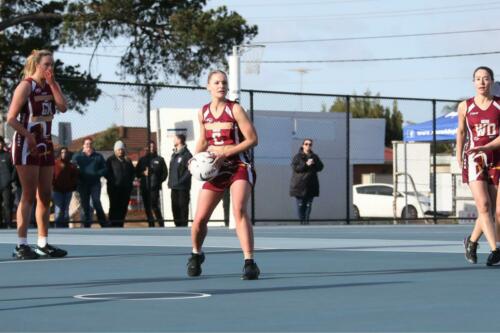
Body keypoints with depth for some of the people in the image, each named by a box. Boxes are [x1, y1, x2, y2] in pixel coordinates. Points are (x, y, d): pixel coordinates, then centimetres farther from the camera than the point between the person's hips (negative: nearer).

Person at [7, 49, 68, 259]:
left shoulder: (51, 85, 10)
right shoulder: (26, 86, -9)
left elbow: (63, 107, -6)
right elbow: (11, 118, -14)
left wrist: (52, 83, -7)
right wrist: (29, 136, -19)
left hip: (45, 146, 7)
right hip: (26, 146, -7)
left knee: (45, 196, 8)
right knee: (29, 196, -9)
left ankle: (43, 244, 14)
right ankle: (21, 245, -8)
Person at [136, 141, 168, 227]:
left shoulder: (159, 159, 5)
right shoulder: (142, 159, 13)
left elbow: (165, 172, 4)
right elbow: (137, 172, 14)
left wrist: (160, 180, -7)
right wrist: (143, 173, -5)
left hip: (154, 187, -4)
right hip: (144, 187, 4)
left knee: (154, 205, -16)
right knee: (147, 207, 7)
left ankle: (160, 223, -10)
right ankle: (151, 224, 15)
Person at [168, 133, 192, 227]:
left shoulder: (186, 154, -9)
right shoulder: (174, 154, 17)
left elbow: (189, 170, -15)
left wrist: (181, 181, -18)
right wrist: (170, 182, 10)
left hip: (182, 187, -8)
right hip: (174, 186, 8)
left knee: (183, 206, -6)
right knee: (175, 207, 9)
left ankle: (183, 225, -3)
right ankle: (178, 225, 16)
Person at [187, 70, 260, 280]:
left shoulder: (235, 109, -7)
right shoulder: (203, 113, 7)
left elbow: (252, 139, -10)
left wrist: (225, 153, -18)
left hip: (239, 167, -4)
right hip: (215, 169, 4)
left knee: (239, 210, -27)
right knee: (199, 219, -1)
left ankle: (249, 263, -27)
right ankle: (196, 254, 30)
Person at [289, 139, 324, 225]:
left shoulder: (314, 157, 12)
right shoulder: (298, 156, -1)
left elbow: (320, 167, 7)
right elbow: (295, 168, -13)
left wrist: (314, 164, -13)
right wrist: (306, 164, -22)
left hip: (311, 184, 4)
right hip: (300, 184, -4)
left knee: (309, 204, 3)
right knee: (300, 204, -4)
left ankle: (306, 220, 9)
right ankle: (302, 221, 2)